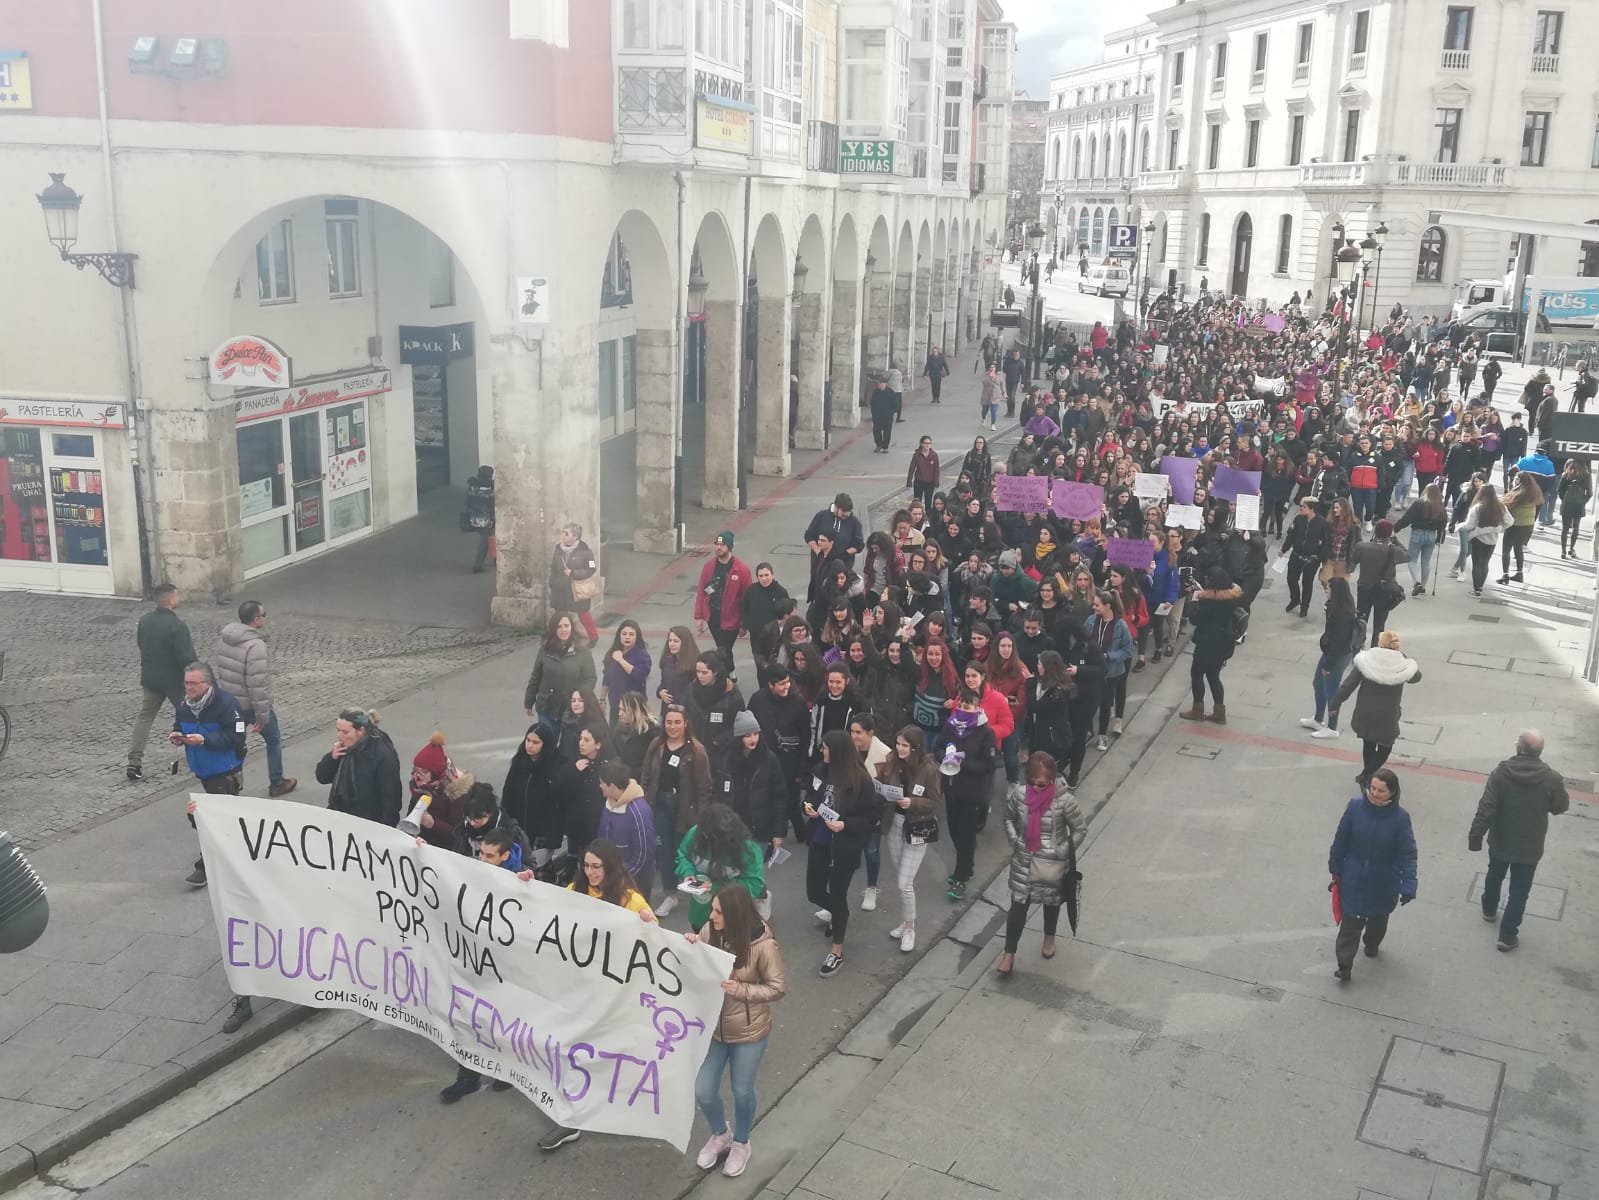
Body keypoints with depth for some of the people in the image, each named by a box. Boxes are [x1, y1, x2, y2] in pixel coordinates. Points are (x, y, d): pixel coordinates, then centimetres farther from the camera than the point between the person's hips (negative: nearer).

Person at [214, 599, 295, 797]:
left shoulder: (223, 637, -1)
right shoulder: (255, 645, -27)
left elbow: (222, 670, 9)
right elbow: (257, 684, -27)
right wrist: (262, 716, -21)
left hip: (230, 703, 6)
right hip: (252, 705, -6)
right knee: (274, 740, 14)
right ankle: (276, 784, 26)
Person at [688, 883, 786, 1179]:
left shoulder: (763, 945, -25)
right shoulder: (709, 932, -13)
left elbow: (778, 988, -15)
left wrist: (741, 990, -28)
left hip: (748, 1033, -4)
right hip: (712, 1027, 4)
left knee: (742, 1092, 15)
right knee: (703, 1092, 10)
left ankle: (741, 1144, 44)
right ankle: (720, 1135, 42)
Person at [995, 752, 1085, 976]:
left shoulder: (1064, 800, -23)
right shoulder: (1020, 795, -14)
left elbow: (1080, 829, -9)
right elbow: (1009, 817, 7)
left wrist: (1062, 852, -11)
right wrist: (1014, 841, -3)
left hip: (1053, 864, -1)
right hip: (1023, 862, 1)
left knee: (1051, 902, 22)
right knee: (1018, 907, 5)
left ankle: (1049, 937, 49)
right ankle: (1009, 954, 16)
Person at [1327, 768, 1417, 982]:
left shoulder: (1400, 818, -20)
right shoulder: (1355, 807, -17)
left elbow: (1408, 854, -15)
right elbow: (1341, 840, -6)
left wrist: (1408, 886, -22)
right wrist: (1336, 870, 1)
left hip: (1383, 884, 1)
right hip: (1353, 879, 0)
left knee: (1378, 919, 24)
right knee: (1351, 922, 3)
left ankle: (1372, 946, 51)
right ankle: (1344, 966, 14)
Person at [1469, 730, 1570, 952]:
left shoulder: (1500, 773, -19)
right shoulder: (1552, 778, -20)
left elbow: (1485, 809, -18)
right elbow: (1560, 807, -2)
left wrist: (1475, 836, -9)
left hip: (1499, 841, 2)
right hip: (1529, 847, -1)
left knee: (1494, 876, 28)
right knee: (1519, 891, 11)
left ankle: (1489, 909, 49)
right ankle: (1508, 935, 14)